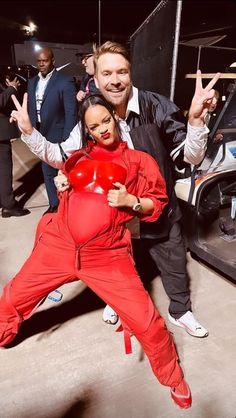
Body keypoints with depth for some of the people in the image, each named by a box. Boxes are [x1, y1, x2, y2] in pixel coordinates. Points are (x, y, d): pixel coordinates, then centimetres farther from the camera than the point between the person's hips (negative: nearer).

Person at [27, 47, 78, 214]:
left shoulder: (65, 81, -10)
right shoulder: (32, 82, 10)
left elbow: (71, 112, -14)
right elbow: (31, 109, 13)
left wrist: (67, 140, -19)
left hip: (59, 136, -6)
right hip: (42, 136, 6)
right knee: (48, 172, 15)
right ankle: (54, 205, 31)